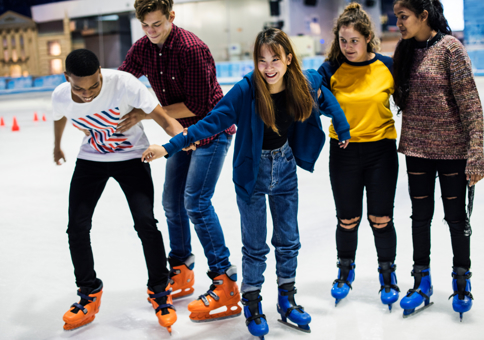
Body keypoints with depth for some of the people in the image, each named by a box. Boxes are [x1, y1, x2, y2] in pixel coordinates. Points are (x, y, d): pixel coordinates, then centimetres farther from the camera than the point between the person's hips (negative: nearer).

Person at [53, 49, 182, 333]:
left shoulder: (123, 83, -30)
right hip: (91, 160, 3)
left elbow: (163, 118, -31)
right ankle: (90, 294, 21)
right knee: (77, 227, -3)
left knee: (145, 222, -17)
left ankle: (160, 291, 7)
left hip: (131, 157, -3)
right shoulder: (61, 96, -17)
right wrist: (57, 146, 27)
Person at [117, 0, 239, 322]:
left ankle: (226, 285, -11)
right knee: (172, 201, 10)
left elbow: (196, 106, -26)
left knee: (196, 202, -16)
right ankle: (181, 274, 26)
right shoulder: (142, 49, -3)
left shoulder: (192, 48, -26)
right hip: (182, 131, 8)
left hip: (211, 130, -8)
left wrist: (146, 114, -24)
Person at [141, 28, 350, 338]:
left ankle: (287, 300, 36)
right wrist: (170, 147, -30)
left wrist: (344, 131, 16)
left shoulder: (305, 83, -15)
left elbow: (326, 101, 7)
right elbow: (212, 122, -25)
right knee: (255, 245, 6)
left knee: (288, 240, 16)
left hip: (285, 167, 4)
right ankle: (252, 305, 27)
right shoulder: (245, 90, -26)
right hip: (252, 171, -3)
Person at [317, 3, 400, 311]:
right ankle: (346, 270, 34)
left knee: (381, 219, 7)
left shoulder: (387, 66, -3)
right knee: (347, 219, 10)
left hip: (381, 150, 0)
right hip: (344, 152, 0)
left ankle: (387, 272, 30)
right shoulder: (331, 70, -5)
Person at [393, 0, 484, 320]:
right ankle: (422, 284, 26)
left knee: (456, 216, 8)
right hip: (418, 147, 5)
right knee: (421, 215, 12)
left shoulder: (450, 47, -12)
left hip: (452, 147, -5)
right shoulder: (406, 51, 6)